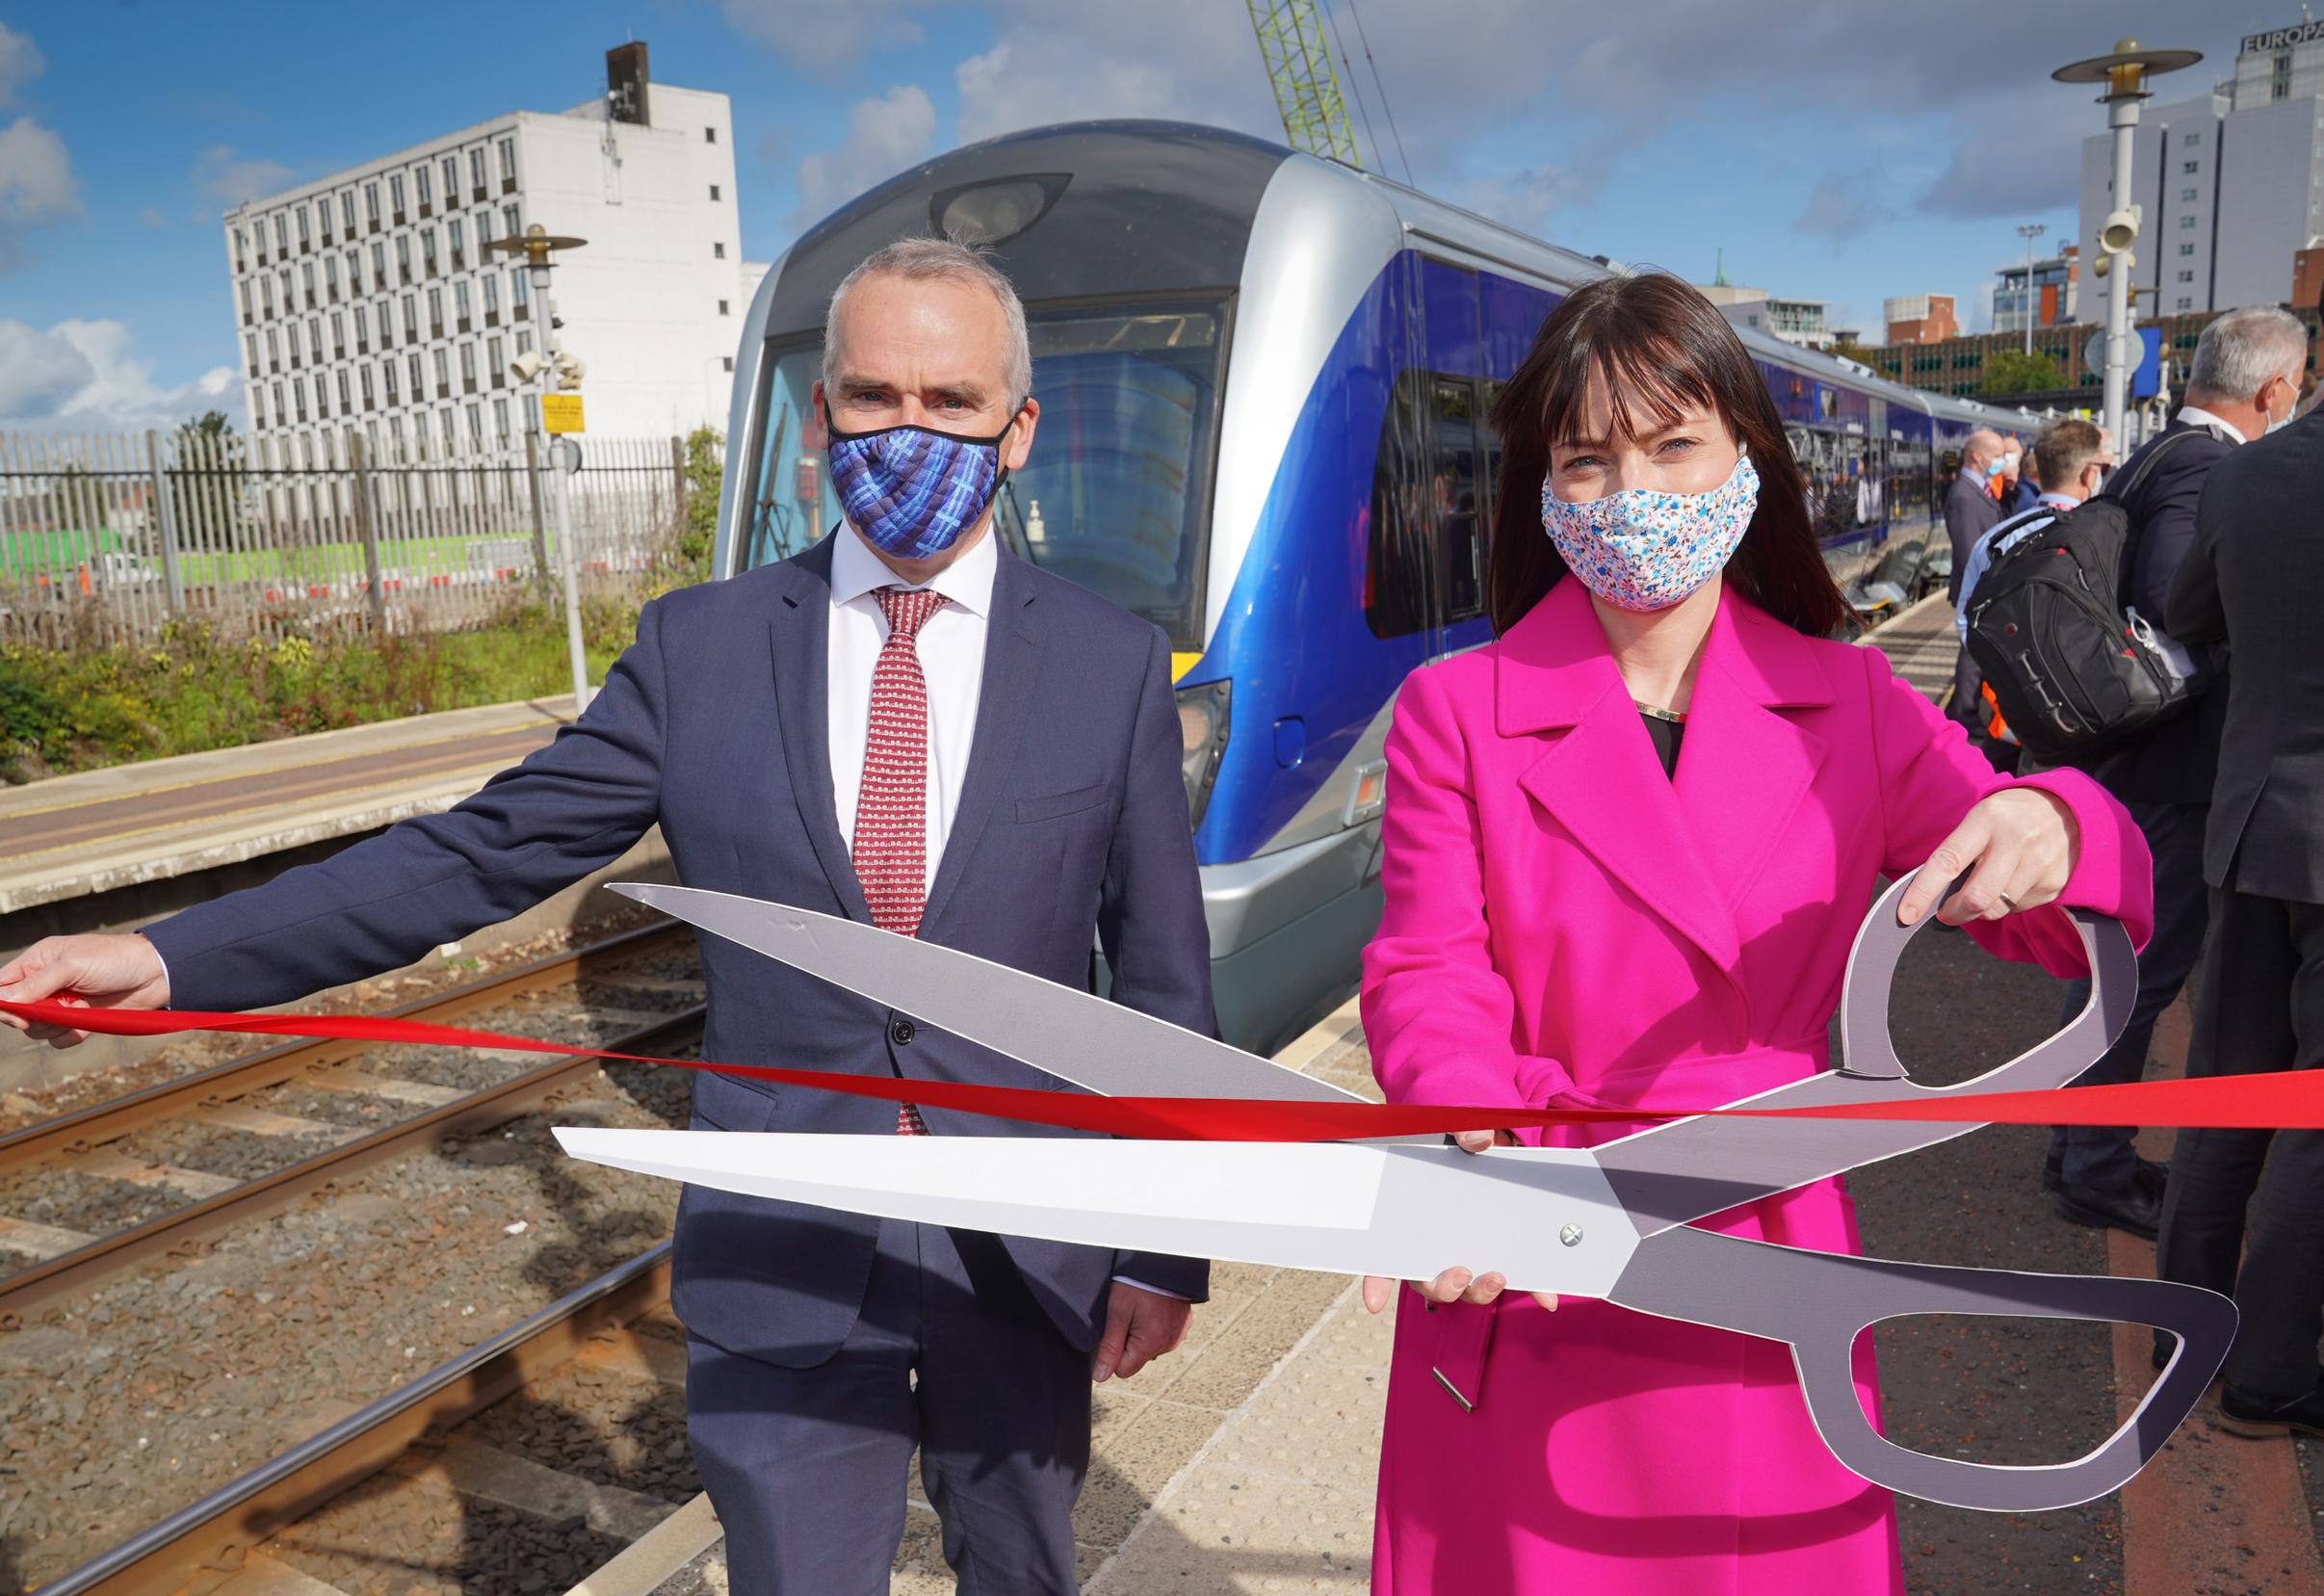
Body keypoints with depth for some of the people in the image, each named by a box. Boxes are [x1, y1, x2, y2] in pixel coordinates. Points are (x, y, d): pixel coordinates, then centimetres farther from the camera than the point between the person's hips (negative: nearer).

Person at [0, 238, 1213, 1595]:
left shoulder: (1113, 665, -6)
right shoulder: (701, 647, -3)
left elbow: (1164, 978, -2)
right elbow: (488, 851, -3)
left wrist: (1164, 1246, -1)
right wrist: (174, 958, -11)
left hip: (1026, 1253, 1)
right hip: (779, 1262, 0)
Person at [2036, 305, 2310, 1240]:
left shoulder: (2154, 455, 12)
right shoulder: (2205, 464, -18)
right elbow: (2169, 594, -30)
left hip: (2127, 756, 10)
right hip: (2171, 765, -10)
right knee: (2142, 969, 0)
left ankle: (2083, 1149, 32)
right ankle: (2097, 1171, 12)